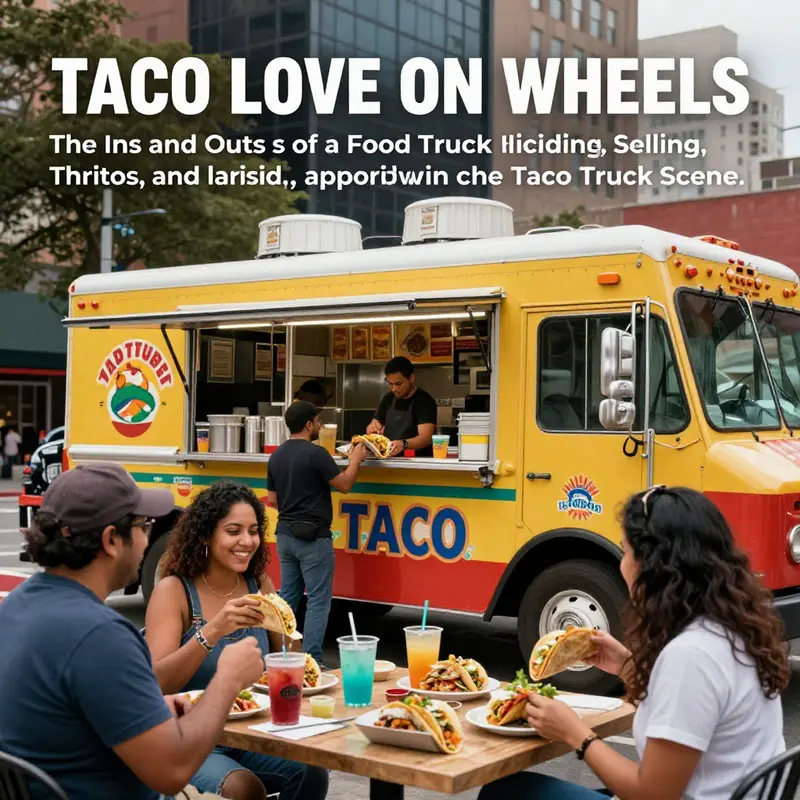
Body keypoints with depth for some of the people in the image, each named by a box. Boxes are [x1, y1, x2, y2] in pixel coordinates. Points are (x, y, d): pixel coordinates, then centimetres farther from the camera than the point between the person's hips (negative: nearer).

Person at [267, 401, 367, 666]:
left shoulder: (276, 456, 7)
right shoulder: (315, 453, -16)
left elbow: (273, 500, 12)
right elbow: (344, 485, -9)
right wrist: (355, 460, 6)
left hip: (285, 534, 7)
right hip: (313, 536, -7)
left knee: (288, 596, 14)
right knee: (318, 600, -1)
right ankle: (311, 660, -2)